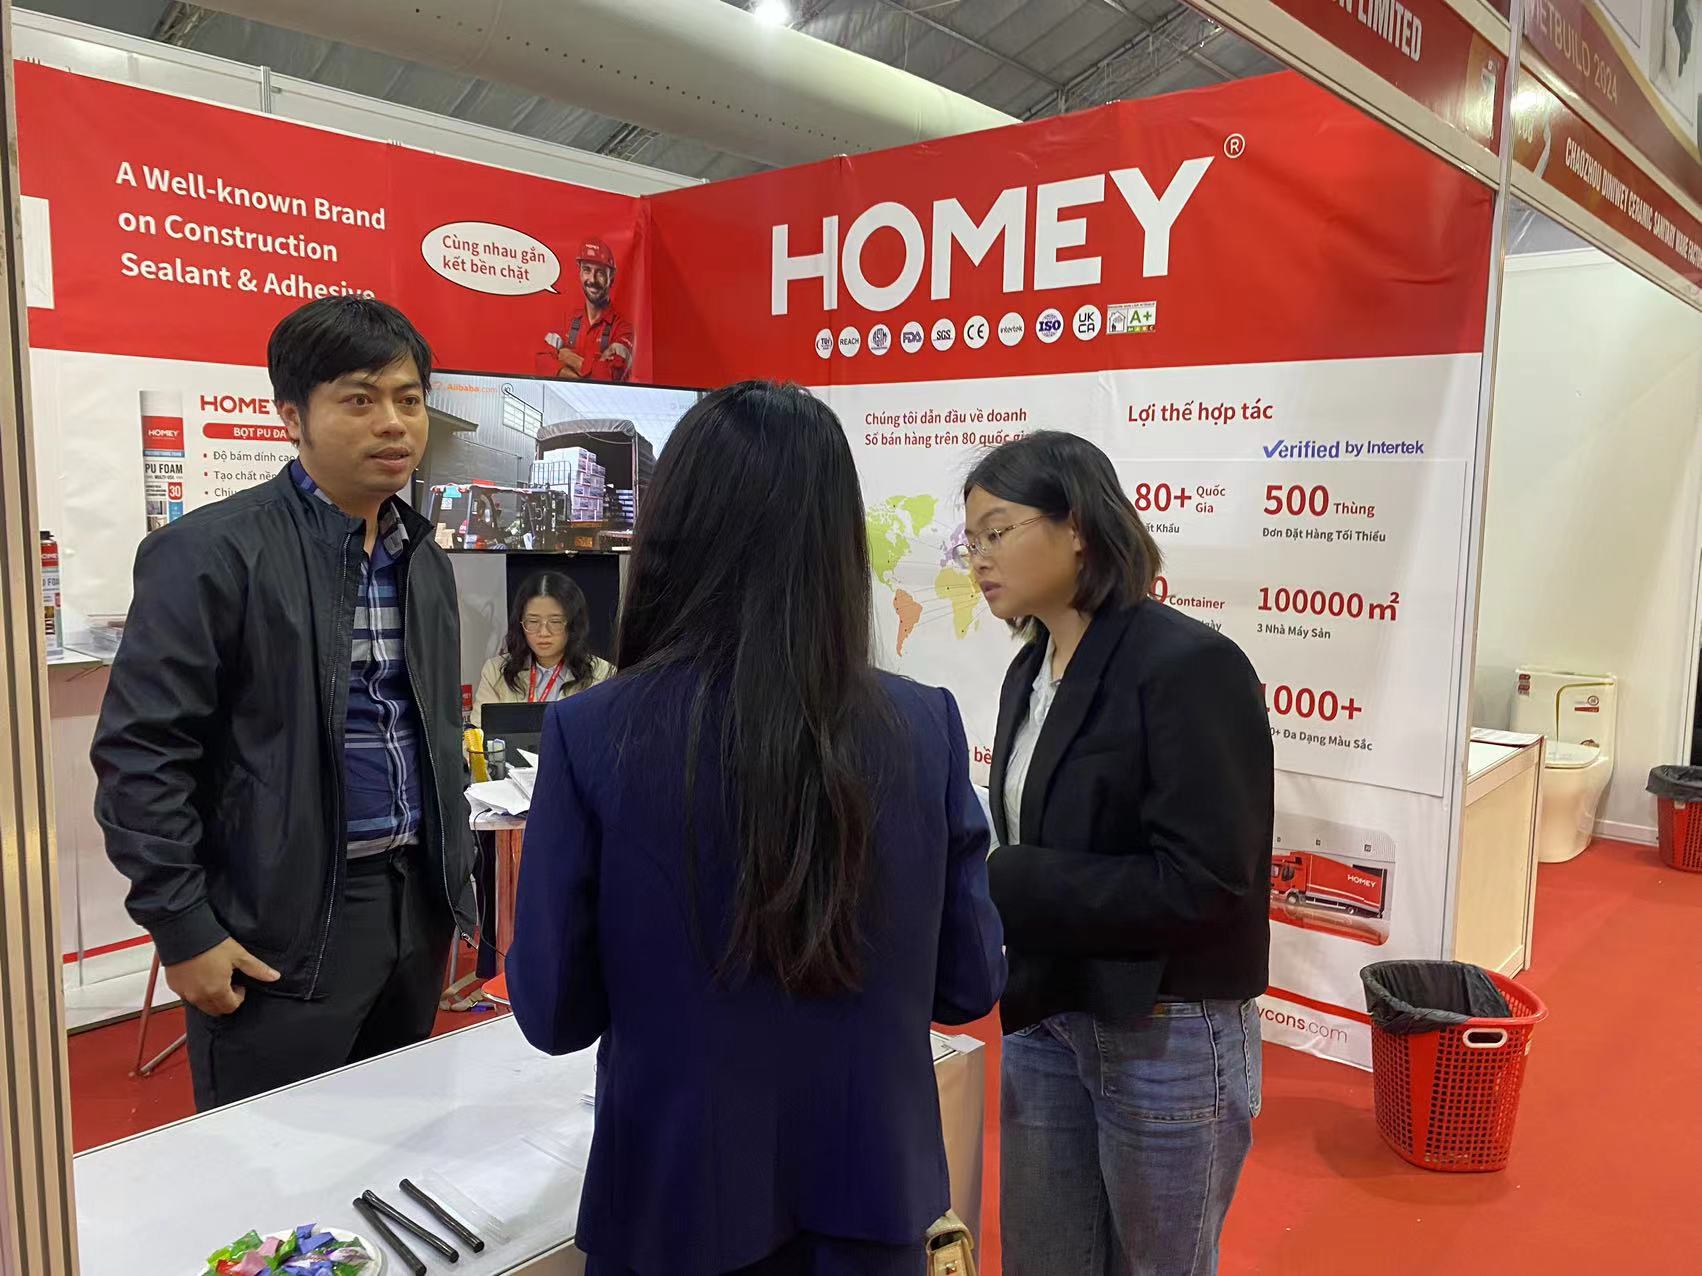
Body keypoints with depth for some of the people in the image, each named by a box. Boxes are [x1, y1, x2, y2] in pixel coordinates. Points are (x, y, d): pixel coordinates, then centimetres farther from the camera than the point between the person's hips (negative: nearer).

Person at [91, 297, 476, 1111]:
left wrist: (456, 890, 14)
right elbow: (139, 754, -13)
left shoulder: (423, 557, 9)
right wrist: (183, 930, -13)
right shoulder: (211, 553, -12)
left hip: (416, 906, 6)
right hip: (283, 926, -6)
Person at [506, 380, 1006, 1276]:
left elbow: (554, 1011, -9)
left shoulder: (593, 734, -18)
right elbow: (969, 983, -3)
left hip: (674, 1199, -1)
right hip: (870, 1199, 2)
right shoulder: (924, 729, -13)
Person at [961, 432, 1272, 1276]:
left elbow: (1205, 885, -23)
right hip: (1047, 1020, 7)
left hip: (1168, 1039, -7)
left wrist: (998, 885, -24)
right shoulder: (1033, 669, 5)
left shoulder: (1189, 666, -19)